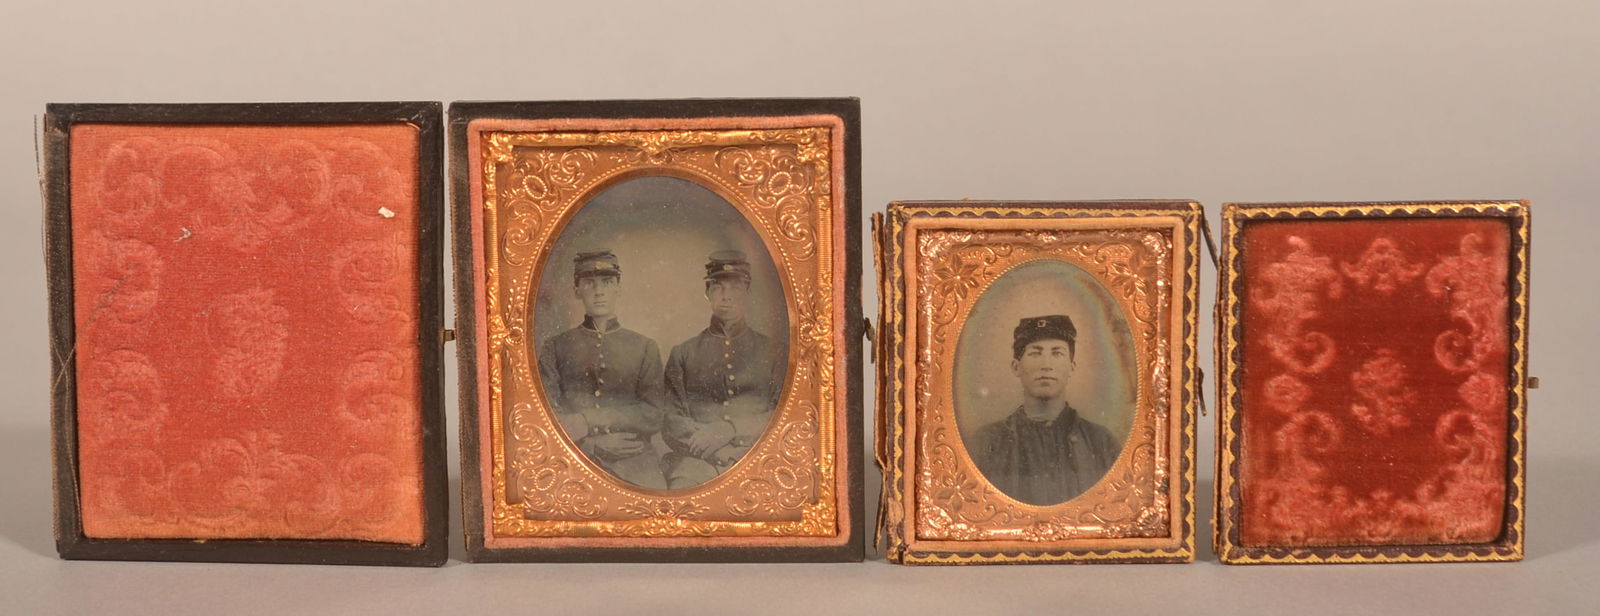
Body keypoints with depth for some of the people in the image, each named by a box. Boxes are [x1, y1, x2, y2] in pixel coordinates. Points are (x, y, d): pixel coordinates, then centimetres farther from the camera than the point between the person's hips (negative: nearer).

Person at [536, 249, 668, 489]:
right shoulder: (554, 348, 13)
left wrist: (586, 422, -8)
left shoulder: (645, 348, 15)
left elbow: (654, 416, 2)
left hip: (635, 470, 1)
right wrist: (595, 445, -11)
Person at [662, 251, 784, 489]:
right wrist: (706, 444, -11)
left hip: (754, 456, 0)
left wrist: (730, 431, -8)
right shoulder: (683, 353, 17)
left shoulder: (769, 351, 16)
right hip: (696, 458, 0)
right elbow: (671, 424, 8)